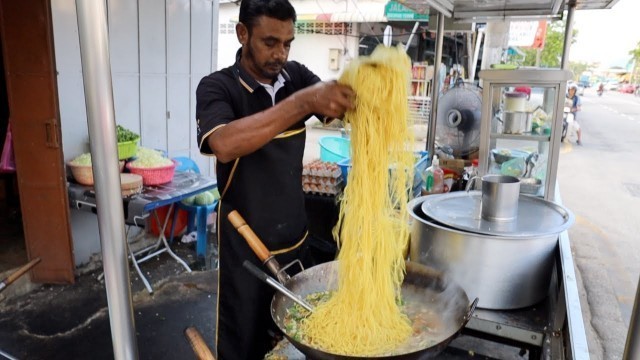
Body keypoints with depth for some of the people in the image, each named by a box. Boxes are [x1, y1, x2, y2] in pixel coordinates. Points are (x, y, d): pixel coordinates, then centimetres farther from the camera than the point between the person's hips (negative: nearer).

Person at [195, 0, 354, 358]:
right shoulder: (217, 87, -14)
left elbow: (340, 110, -15)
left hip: (295, 237, 4)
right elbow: (223, 145, -34)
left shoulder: (296, 75, -1)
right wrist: (303, 102, -40)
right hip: (246, 246, -4)